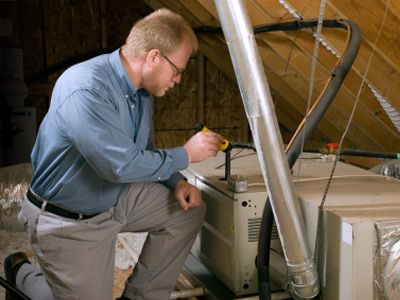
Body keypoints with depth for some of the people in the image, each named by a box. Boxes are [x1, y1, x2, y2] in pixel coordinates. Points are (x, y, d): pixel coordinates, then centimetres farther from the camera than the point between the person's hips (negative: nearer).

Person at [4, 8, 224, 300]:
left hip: (118, 198, 8)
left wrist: (176, 182, -5)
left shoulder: (142, 89, -3)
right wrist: (185, 154, -22)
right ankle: (21, 273, 26)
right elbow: (122, 164, -36)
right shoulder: (86, 89, -32)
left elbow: (144, 151, 11)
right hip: (68, 220, -8)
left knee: (189, 210, 1)